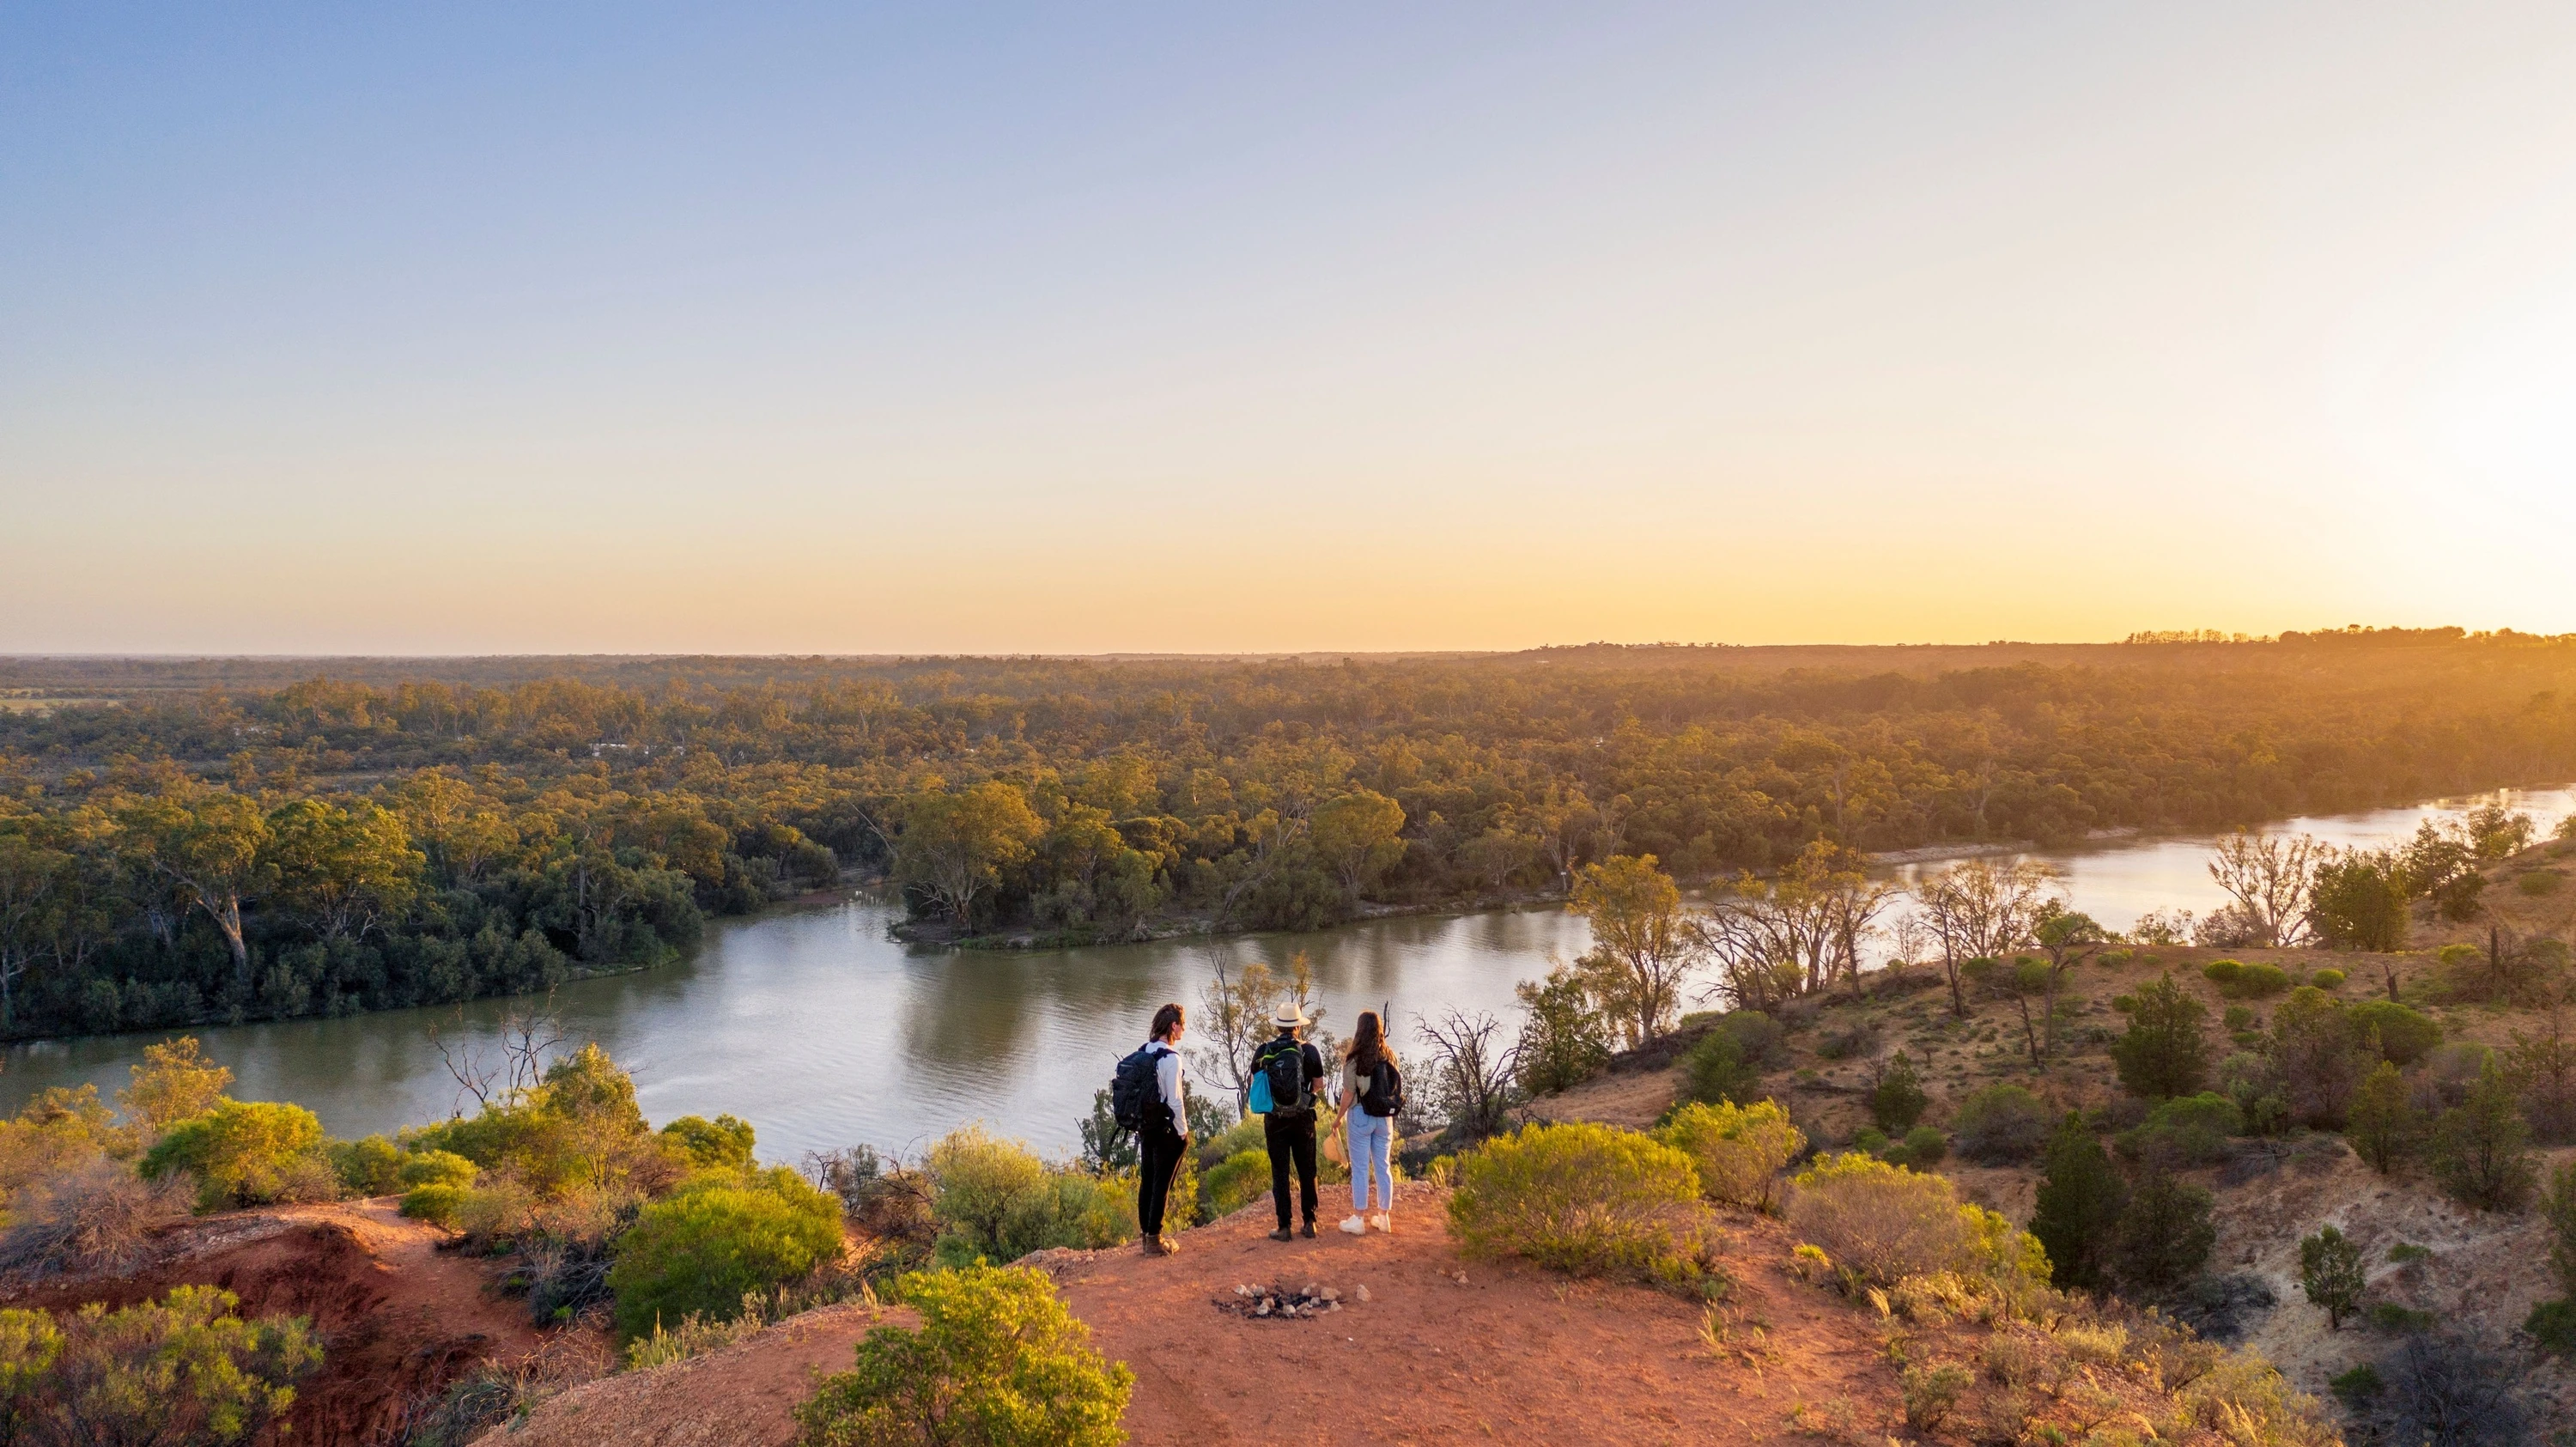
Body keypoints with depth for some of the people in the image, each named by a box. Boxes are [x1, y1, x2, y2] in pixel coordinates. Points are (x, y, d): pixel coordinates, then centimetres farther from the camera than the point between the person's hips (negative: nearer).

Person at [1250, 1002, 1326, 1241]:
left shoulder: (1263, 1051, -5)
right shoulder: (1309, 1051, -8)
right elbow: (1318, 1084, -1)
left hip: (1274, 1120, 0)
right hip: (1303, 1119, 0)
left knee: (1280, 1173, 6)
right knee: (1307, 1172, 12)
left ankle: (1284, 1227, 5)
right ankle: (1310, 1223, 14)